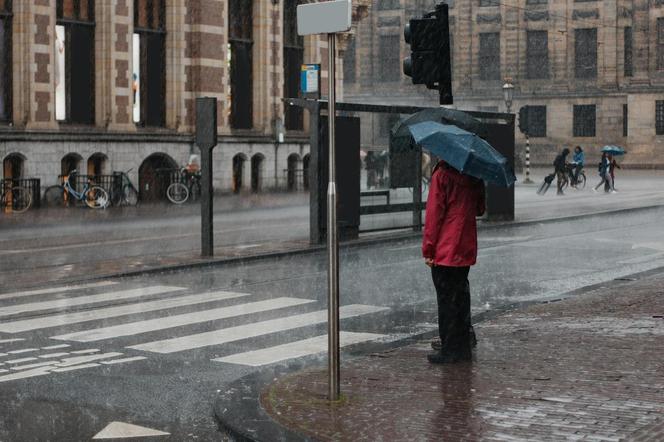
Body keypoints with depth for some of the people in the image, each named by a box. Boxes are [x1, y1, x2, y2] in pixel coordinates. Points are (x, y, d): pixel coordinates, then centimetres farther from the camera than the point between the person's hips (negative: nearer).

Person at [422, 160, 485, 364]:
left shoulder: (442, 175, -12)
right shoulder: (475, 177, 7)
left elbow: (434, 214, -13)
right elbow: (480, 210, 18)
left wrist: (428, 249, -10)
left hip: (445, 250, -6)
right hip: (467, 248, 6)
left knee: (446, 298, -1)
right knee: (461, 295, 16)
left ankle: (449, 350, 1)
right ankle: (463, 347, 21)